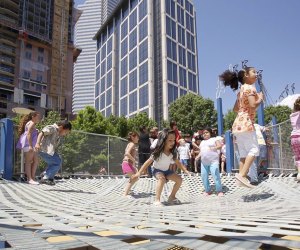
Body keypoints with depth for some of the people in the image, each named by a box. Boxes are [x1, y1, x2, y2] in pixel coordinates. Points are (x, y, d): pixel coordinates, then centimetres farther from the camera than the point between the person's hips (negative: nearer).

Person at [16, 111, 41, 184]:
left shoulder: (32, 124, 27)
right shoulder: (31, 123, -5)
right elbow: (28, 134, -17)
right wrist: (30, 145, -25)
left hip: (31, 145, 10)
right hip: (28, 144, -10)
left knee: (36, 161, 6)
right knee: (28, 161, -13)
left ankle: (32, 177, 7)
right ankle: (29, 179, -16)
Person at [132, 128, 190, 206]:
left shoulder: (173, 153, -15)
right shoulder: (158, 153, -30)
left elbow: (178, 163, 0)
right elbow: (148, 162, -25)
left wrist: (185, 170, -8)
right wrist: (139, 173, -26)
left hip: (167, 170, 6)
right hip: (157, 170, -6)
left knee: (179, 180, -7)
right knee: (162, 178, -38)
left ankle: (172, 197, 13)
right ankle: (157, 200, -29)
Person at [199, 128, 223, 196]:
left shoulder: (214, 139, 4)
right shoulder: (202, 142, 22)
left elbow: (220, 146, -9)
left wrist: (214, 148, -26)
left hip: (213, 161, -6)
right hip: (204, 162, 6)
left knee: (215, 175, -12)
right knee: (204, 176, 4)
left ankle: (219, 190, 0)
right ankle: (207, 190, 17)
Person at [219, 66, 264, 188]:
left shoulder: (241, 90, 21)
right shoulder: (250, 88, -6)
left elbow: (235, 109, 24)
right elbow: (253, 105, -18)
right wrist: (260, 98, -2)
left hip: (238, 124, 9)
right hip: (246, 123, -9)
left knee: (244, 153, 7)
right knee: (254, 149, -11)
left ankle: (241, 178, 4)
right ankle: (242, 175, -21)